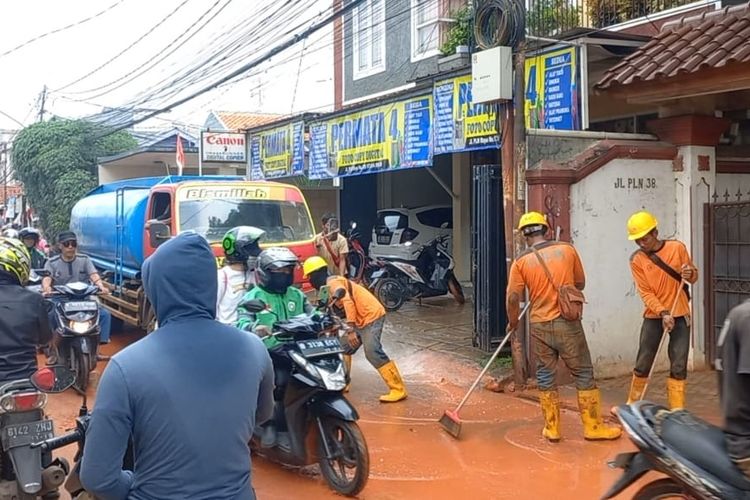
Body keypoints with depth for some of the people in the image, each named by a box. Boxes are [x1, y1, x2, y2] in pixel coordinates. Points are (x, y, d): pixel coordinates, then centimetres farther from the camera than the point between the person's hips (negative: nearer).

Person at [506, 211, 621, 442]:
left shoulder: (521, 262, -4)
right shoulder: (567, 249, -1)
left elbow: (513, 298, -5)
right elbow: (581, 283, 10)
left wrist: (513, 322, 12)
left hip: (540, 326, 1)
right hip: (567, 323, 0)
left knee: (545, 377, 11)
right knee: (583, 374, 8)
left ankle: (552, 428, 17)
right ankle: (593, 427, 14)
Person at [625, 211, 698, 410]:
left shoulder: (677, 248, -5)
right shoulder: (636, 260, -6)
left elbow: (694, 276, 5)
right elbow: (645, 292, -10)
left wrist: (690, 273, -19)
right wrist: (663, 313, -23)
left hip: (680, 315, 0)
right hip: (654, 316, 0)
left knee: (679, 366, 2)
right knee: (642, 364, 4)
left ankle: (677, 411, 11)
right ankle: (632, 405, 21)